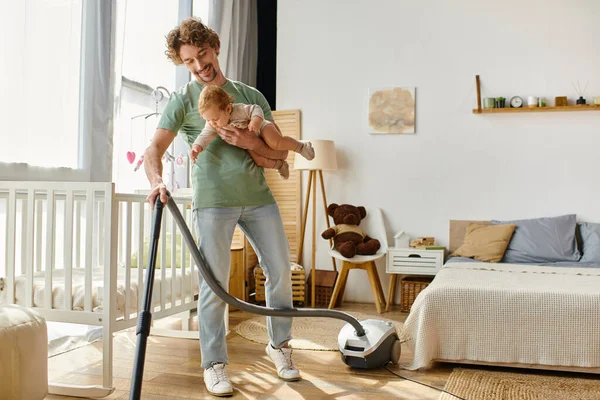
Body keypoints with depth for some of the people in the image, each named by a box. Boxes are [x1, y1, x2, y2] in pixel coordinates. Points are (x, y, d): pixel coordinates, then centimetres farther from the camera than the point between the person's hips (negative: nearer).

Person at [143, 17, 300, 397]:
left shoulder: (251, 95, 14)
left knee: (281, 271, 8)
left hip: (258, 197, 4)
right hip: (213, 201, -3)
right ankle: (215, 364, 13)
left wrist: (250, 142, -10)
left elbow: (280, 149, 10)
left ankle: (279, 344, 28)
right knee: (214, 284, -2)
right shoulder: (183, 99, 5)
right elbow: (155, 148, -6)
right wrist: (156, 180, -27)